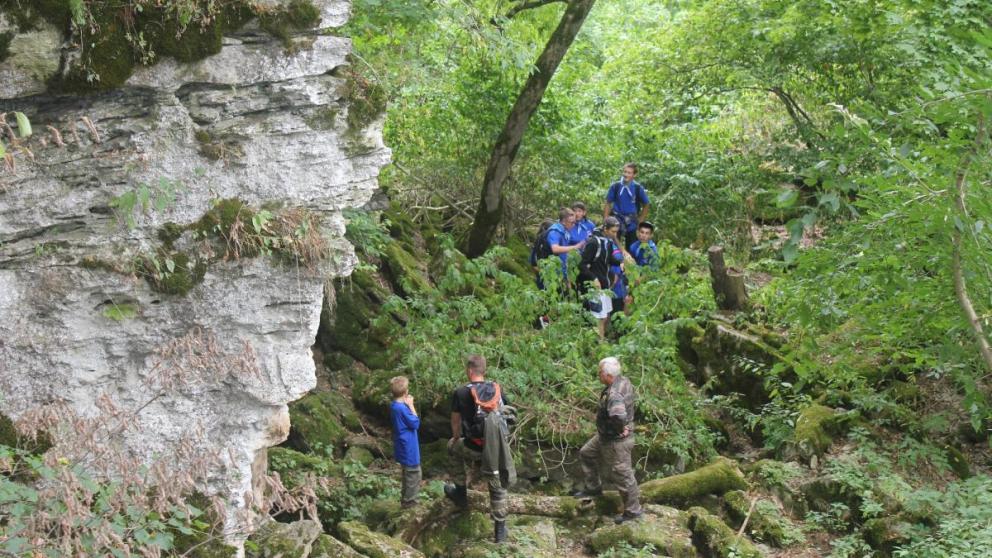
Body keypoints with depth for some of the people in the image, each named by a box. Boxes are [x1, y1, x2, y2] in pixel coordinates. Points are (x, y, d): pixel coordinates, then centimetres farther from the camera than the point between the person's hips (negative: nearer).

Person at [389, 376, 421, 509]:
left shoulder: (394, 405, 1)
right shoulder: (402, 408, -29)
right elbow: (416, 424, -19)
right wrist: (411, 405, -17)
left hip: (403, 446, 10)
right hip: (408, 447, -10)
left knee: (407, 472, 24)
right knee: (413, 473, 6)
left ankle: (405, 497, 36)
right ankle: (408, 500, 17)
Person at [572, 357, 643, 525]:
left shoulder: (614, 395, -33)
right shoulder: (624, 381, -4)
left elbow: (619, 416, -50)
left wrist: (619, 429, -29)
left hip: (616, 441, -10)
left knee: (622, 475, 5)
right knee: (586, 454, 25)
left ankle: (633, 510, 20)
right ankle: (594, 487, 40)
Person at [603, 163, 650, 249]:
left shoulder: (638, 188, -5)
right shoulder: (615, 186, -4)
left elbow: (646, 205, 7)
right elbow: (608, 204, 3)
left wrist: (640, 220, 2)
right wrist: (605, 221, -2)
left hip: (631, 225, 0)